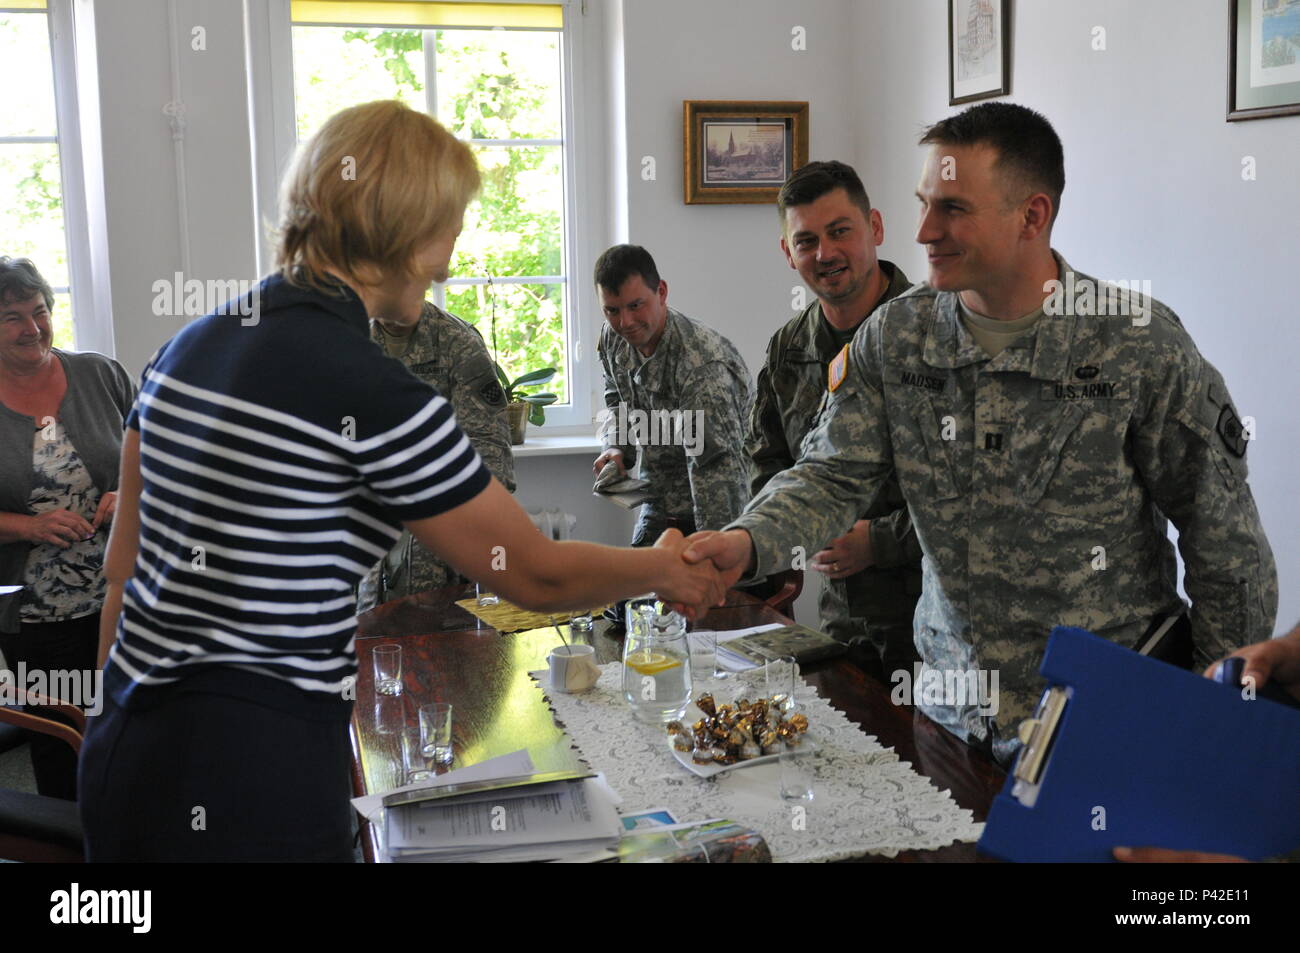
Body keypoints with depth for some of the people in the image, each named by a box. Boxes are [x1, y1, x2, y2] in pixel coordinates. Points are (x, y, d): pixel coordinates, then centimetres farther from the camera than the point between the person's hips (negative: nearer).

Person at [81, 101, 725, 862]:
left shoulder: (189, 348, 4)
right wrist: (666, 570, 9)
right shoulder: (374, 394, -20)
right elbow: (537, 576, -9)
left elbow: (124, 567, 10)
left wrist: (128, 734, 19)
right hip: (254, 779, -8)